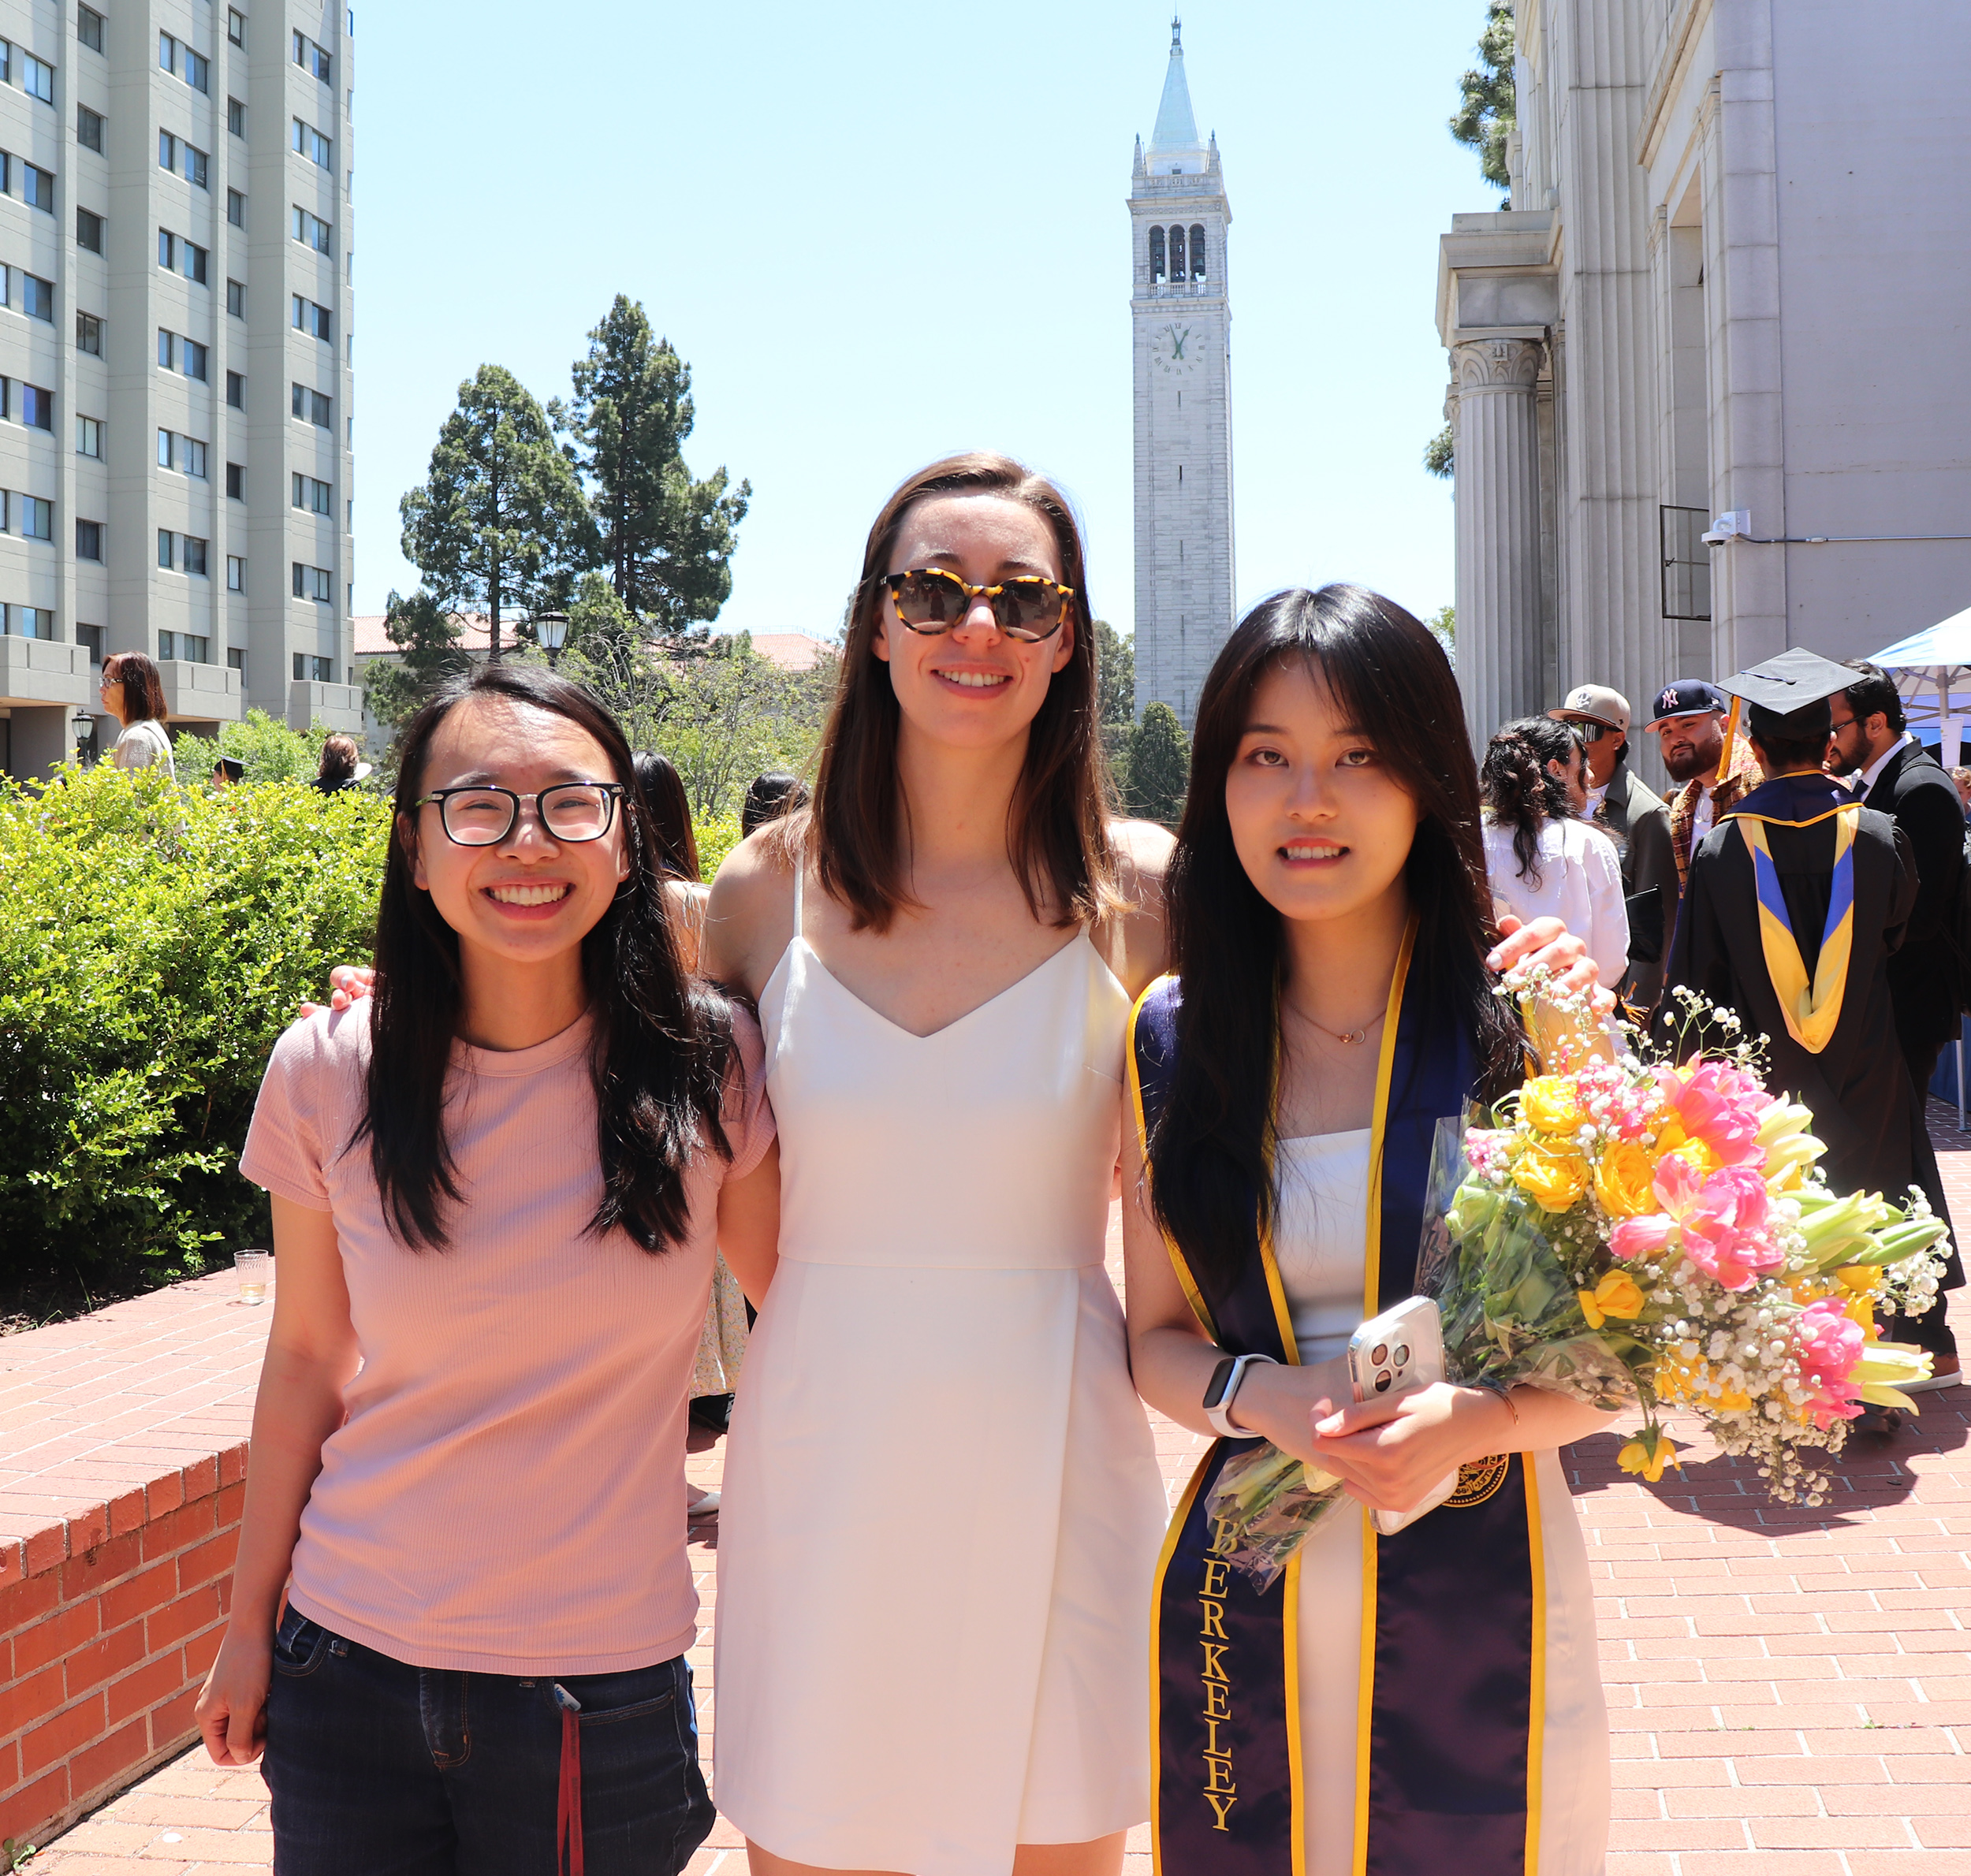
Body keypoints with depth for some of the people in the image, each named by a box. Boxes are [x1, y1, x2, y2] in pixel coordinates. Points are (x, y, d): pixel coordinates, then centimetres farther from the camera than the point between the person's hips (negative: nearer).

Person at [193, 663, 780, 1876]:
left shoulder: (712, 1068, -9)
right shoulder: (327, 1077, -7)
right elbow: (305, 1362, 4)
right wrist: (251, 1622, 10)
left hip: (608, 1697, -1)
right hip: (350, 1677, 1)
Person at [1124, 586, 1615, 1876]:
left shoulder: (1531, 1026, -6)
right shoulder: (1172, 1041, 1)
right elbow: (1158, 1337, 8)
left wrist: (1472, 1421, -21)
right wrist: (1267, 1399, -13)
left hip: (1479, 1585, -2)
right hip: (1245, 1598, 2)